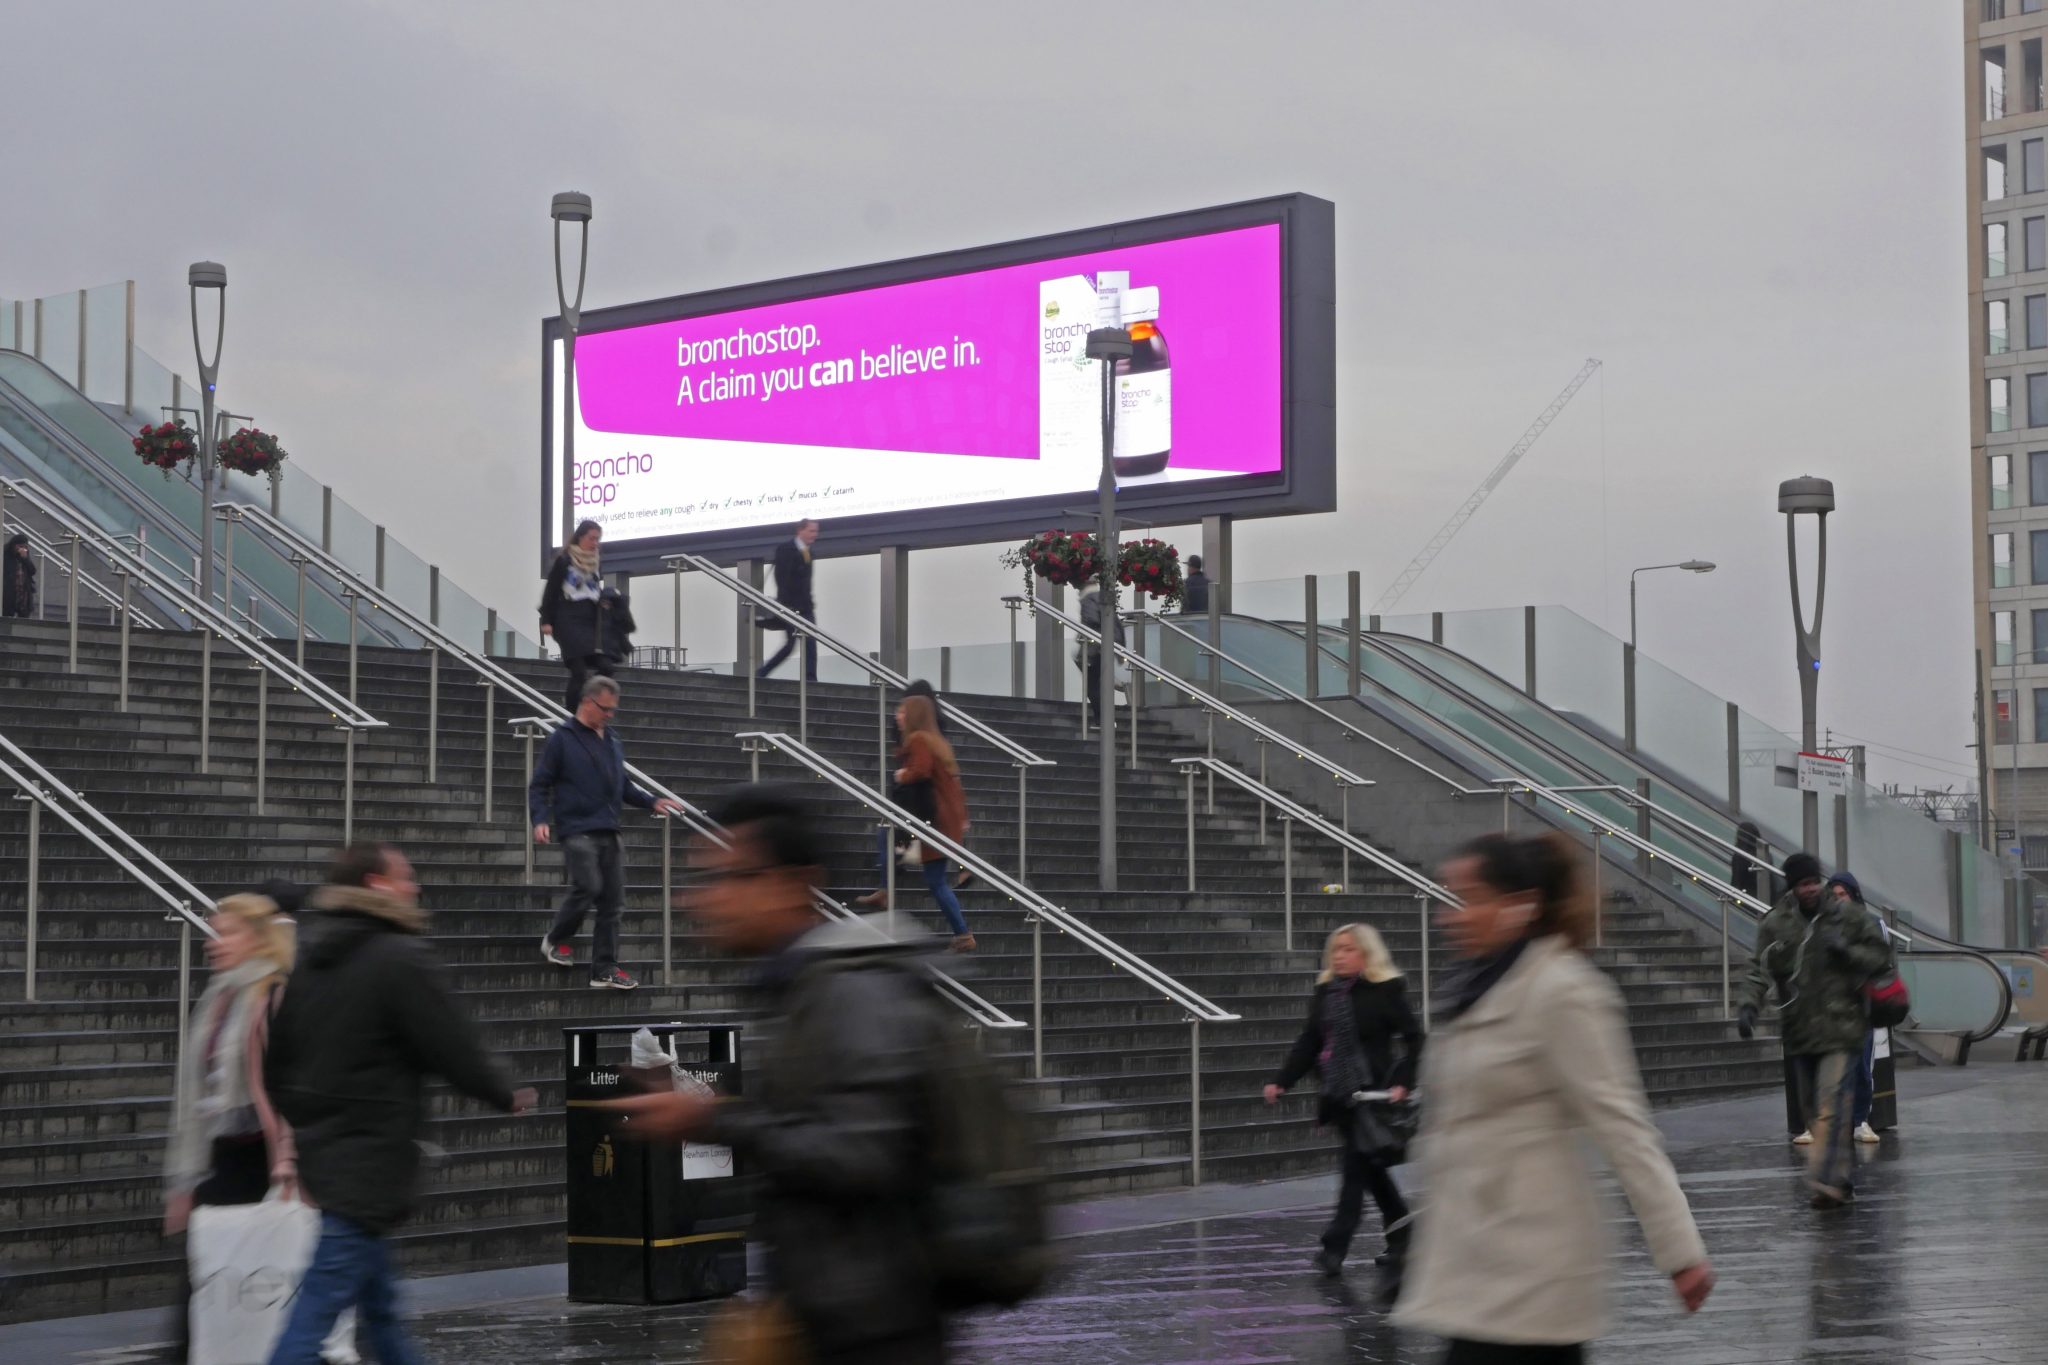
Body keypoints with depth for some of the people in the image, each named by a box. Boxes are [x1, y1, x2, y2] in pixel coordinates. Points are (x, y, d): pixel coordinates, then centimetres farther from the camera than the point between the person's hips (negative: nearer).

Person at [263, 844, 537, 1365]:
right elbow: (454, 1047, -12)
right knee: (314, 1315, -11)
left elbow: (276, 1061, 12)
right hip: (369, 1158, -8)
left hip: (321, 1146, 8)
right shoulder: (399, 958, -14)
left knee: (380, 1304, 19)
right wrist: (506, 1095, 5)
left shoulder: (312, 956, 9)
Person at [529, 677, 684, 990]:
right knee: (588, 887, -17)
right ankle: (555, 940, 9)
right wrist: (540, 820, -18)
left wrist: (652, 802, 11)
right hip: (577, 831, -6)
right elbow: (540, 785, -4)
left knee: (611, 900, 4)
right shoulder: (562, 739, -3)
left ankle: (605, 969, 9)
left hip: (608, 832, 6)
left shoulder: (612, 741, 15)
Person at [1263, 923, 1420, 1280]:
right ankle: (1401, 1235, 27)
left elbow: (1413, 1039, -8)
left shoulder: (1386, 990, -7)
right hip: (1337, 1095, 7)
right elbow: (1309, 1042, 13)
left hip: (1371, 1091, -7)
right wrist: (1282, 1081, 5)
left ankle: (1335, 1247, -8)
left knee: (1358, 1165, -7)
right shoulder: (1325, 991, 10)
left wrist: (1403, 1083, -18)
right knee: (1369, 1167, 14)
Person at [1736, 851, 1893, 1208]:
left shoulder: (1849, 918, 2)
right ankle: (1843, 1178, 23)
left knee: (1832, 1105, -17)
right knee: (1812, 1109, 10)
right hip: (1800, 1031, 4)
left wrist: (1848, 952, -11)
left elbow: (1881, 954, 8)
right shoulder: (1776, 925, 4)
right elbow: (1759, 968, -2)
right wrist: (1747, 1004, -18)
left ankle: (1829, 1181, -21)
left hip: (1840, 1028, -4)